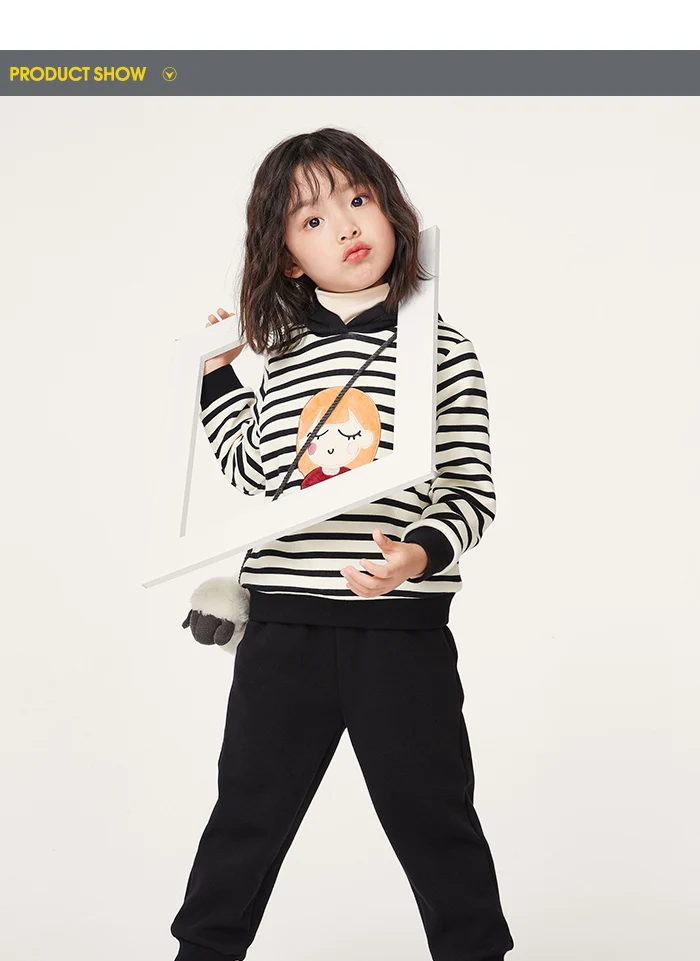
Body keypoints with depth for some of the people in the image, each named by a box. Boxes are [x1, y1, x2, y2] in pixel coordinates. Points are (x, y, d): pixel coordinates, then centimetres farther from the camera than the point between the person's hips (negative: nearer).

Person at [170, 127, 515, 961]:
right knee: (248, 809, 19)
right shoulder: (284, 358, 8)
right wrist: (217, 377, 13)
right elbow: (255, 475, 13)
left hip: (401, 625, -3)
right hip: (284, 625, 4)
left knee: (433, 816, 11)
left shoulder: (441, 350, -3)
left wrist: (424, 551, -23)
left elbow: (471, 492, -5)